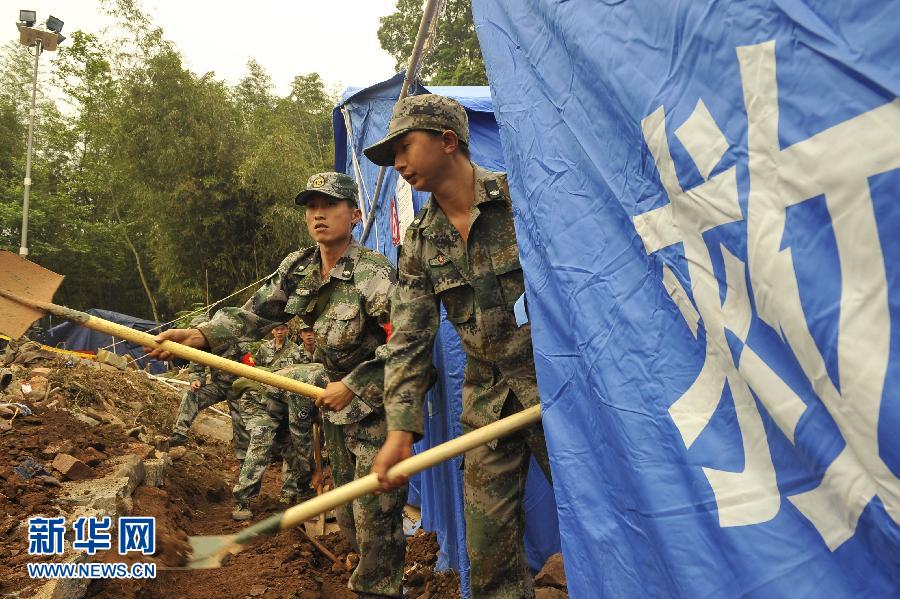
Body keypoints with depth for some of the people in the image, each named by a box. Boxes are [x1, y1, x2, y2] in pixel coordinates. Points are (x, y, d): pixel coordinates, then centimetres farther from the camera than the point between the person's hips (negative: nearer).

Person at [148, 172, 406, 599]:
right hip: (338, 403, 8)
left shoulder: (373, 273, -21)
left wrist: (351, 386, -24)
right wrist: (200, 335, -14)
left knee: (375, 513, -3)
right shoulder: (296, 268, 2)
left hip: (379, 408, -8)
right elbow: (254, 314, 2)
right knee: (347, 513, 19)